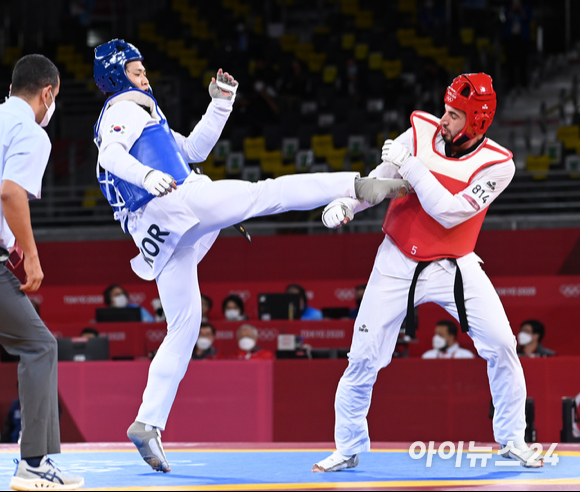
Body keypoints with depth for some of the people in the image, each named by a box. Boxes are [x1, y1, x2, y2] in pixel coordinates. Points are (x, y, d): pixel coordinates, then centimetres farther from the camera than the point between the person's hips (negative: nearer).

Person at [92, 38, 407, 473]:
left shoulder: (141, 113, 33)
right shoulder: (126, 108, 3)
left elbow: (194, 149, 33)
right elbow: (110, 154, -18)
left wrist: (220, 104, 25)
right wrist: (147, 175, -35)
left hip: (158, 237, 9)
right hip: (171, 203, -9)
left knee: (184, 324, 7)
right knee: (265, 193, -14)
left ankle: (148, 424, -1)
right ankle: (358, 186, -28)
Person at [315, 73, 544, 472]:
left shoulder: (497, 165, -16)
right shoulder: (422, 132, -9)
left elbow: (449, 213, -24)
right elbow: (380, 179, -3)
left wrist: (410, 166, -24)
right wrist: (346, 203, -21)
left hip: (454, 266, -1)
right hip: (398, 264, 1)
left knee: (501, 346, -9)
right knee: (364, 359, -3)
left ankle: (512, 439, 10)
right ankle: (348, 449, 13)